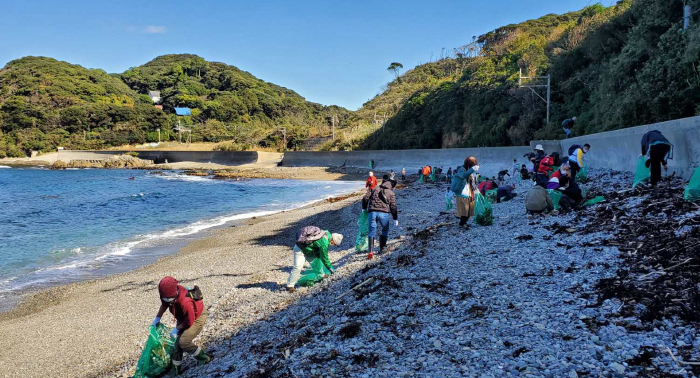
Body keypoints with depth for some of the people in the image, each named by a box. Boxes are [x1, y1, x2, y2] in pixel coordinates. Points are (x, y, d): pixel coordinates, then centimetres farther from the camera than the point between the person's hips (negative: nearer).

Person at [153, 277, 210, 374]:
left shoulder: (185, 302, -42)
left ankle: (204, 358, -2)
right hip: (183, 318, 8)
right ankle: (176, 368, 23)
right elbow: (164, 304, 6)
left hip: (197, 317, -8)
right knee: (178, 341, 7)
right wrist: (158, 318, 2)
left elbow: (189, 322, -28)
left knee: (183, 341, -20)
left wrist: (177, 329, -18)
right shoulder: (171, 293, -20)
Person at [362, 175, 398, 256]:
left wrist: (364, 208, 26)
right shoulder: (391, 193, 13)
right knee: (385, 230, 22)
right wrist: (395, 219, 16)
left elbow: (365, 198, 11)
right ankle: (382, 248, 18)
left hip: (372, 212, 1)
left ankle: (371, 251, -9)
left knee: (372, 231, 6)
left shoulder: (374, 189, 19)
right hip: (384, 213, -1)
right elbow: (393, 207, 9)